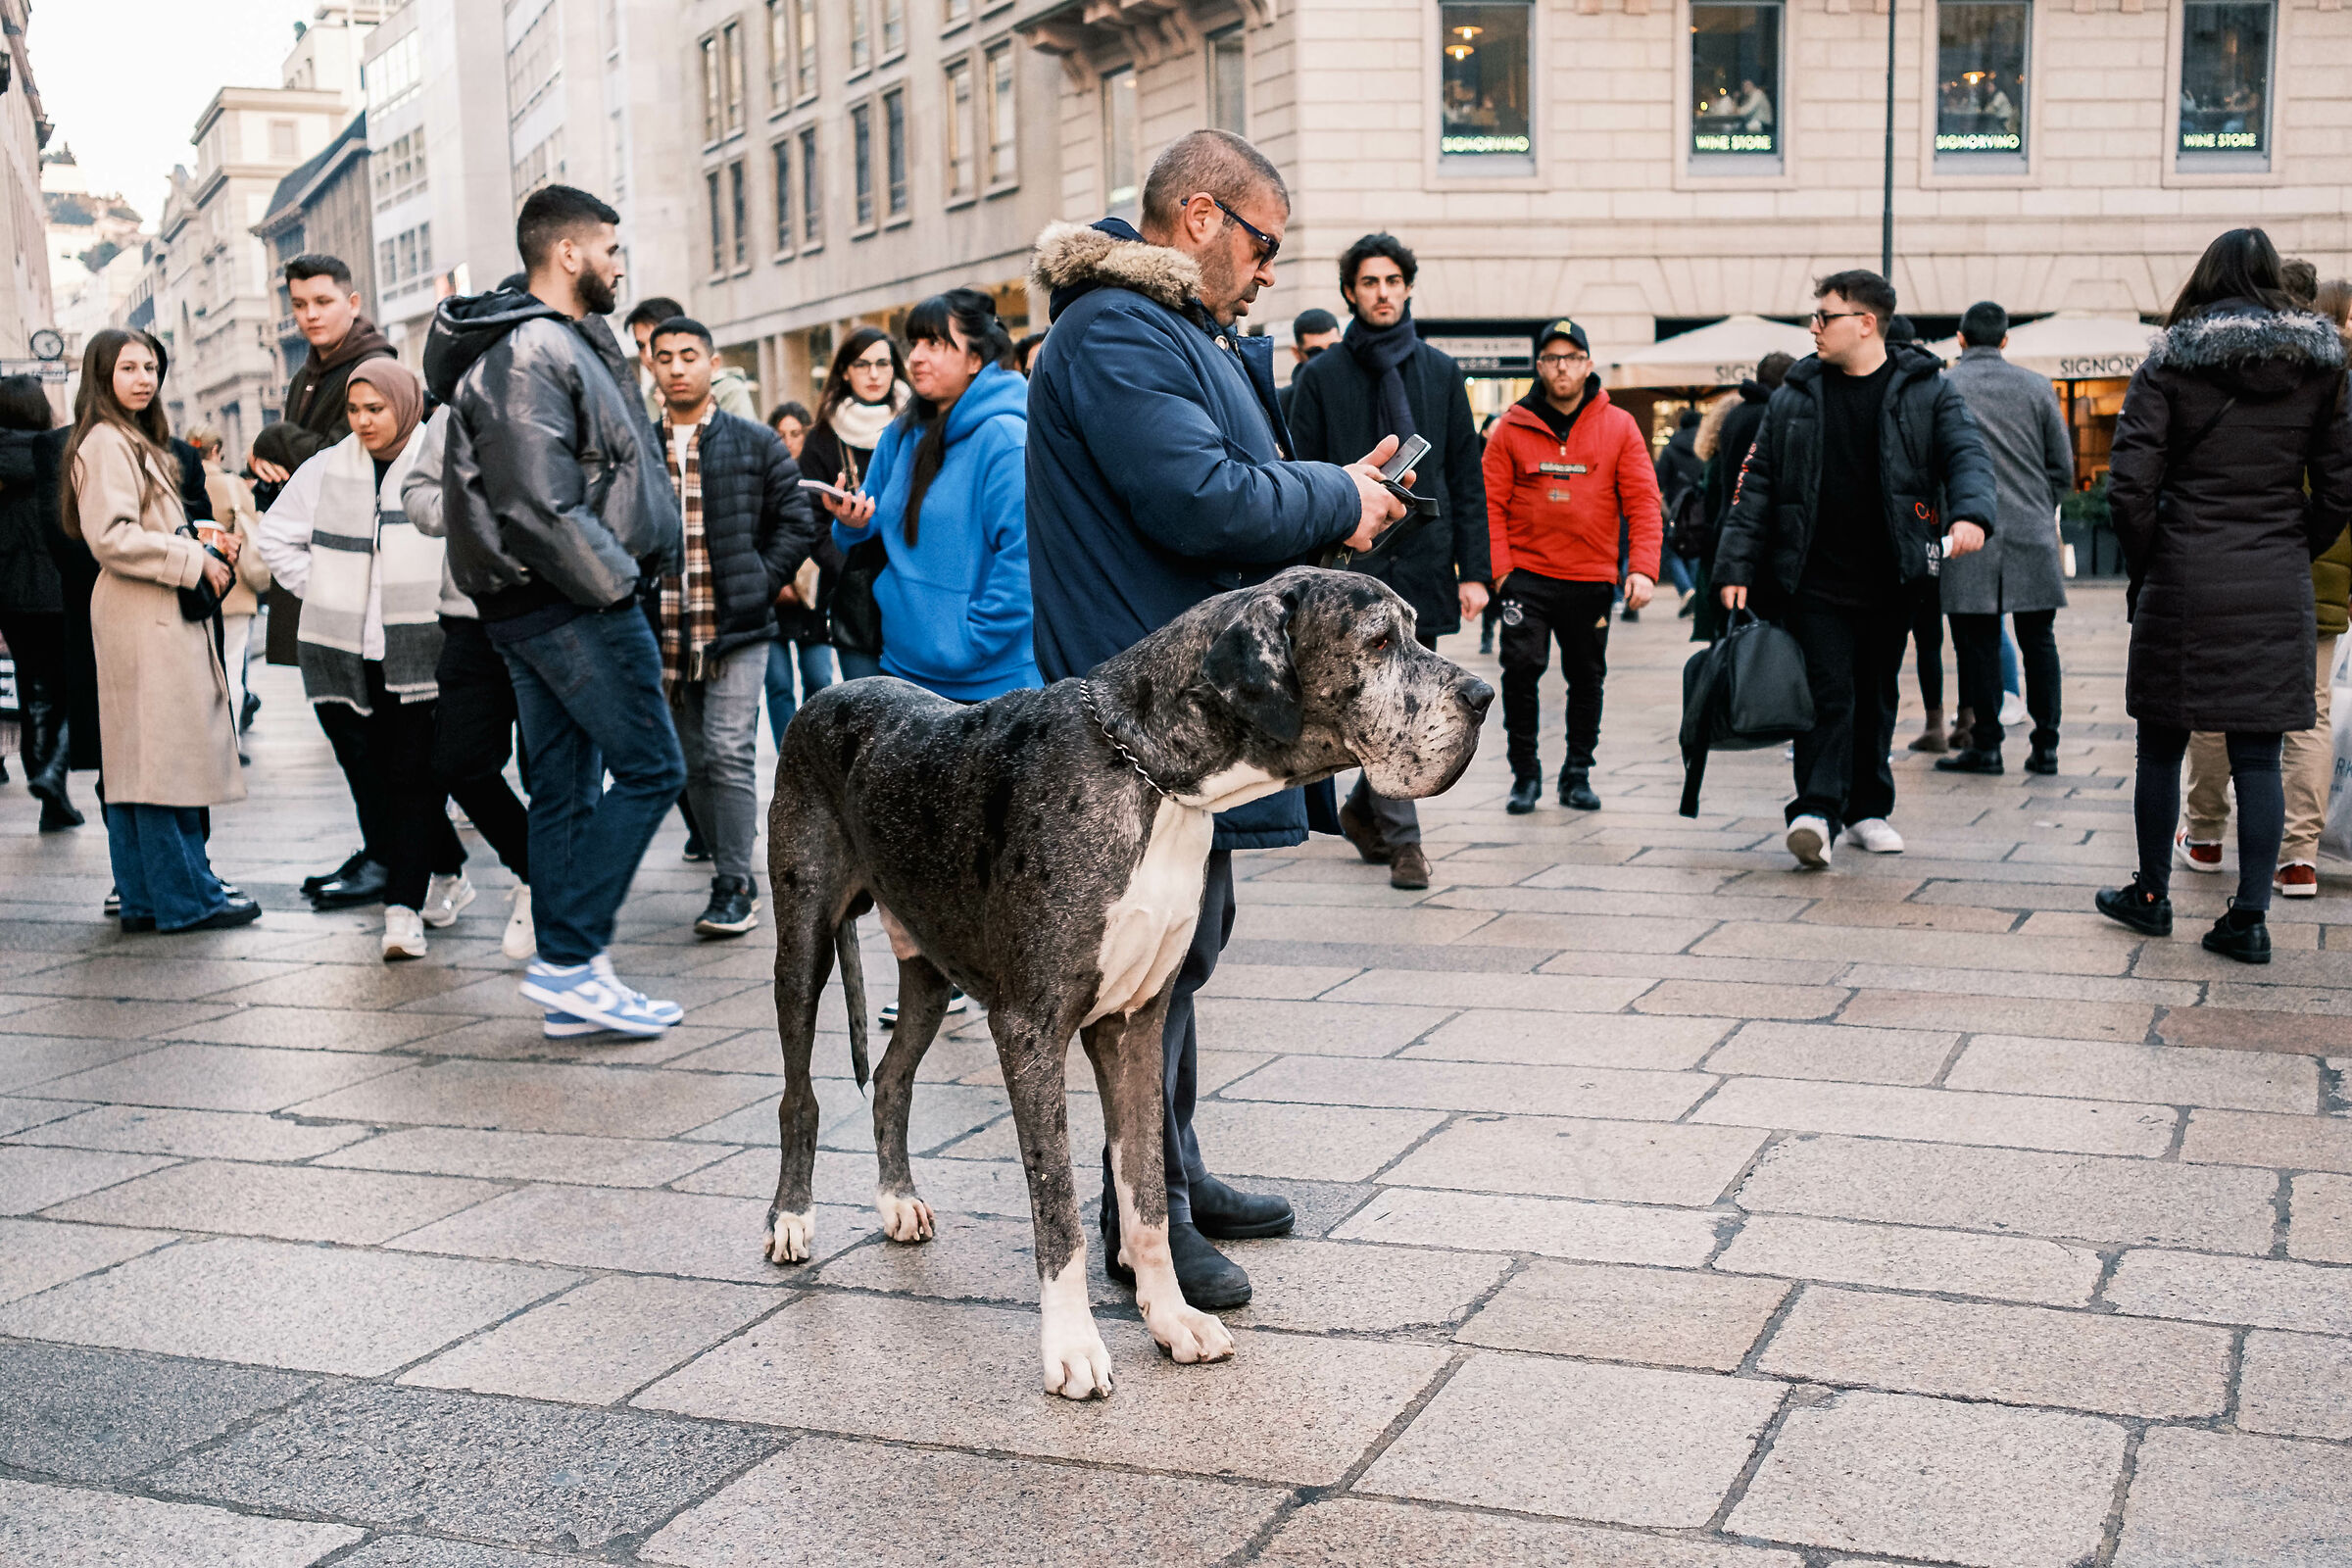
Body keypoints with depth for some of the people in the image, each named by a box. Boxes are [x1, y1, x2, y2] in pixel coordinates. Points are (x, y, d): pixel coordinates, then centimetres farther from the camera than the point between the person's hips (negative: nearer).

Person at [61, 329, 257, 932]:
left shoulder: (136, 441, 22)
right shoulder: (105, 443, -10)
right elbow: (110, 537, -19)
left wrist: (203, 544, 11)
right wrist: (195, 560, -14)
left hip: (160, 618, 10)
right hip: (144, 623, -10)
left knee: (137, 764, 10)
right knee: (167, 759, -8)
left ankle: (145, 895, 13)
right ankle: (187, 898, -5)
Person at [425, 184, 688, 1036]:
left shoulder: (561, 342, 19)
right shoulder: (534, 352, -14)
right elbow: (539, 502, -22)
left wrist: (618, 570, 12)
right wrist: (614, 580, -14)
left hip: (541, 605, 10)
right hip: (571, 605, -10)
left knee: (566, 788, 11)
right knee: (651, 768, -7)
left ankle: (567, 969, 16)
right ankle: (568, 960, -5)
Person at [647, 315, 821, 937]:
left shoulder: (755, 443, 3)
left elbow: (796, 520, 5)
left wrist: (759, 583, -3)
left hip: (736, 628, -3)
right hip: (666, 633, 3)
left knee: (729, 753, -11)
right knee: (694, 762, 9)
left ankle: (734, 886, -7)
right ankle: (730, 862, 20)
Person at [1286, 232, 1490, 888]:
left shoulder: (1441, 373, 11)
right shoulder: (1320, 378, 4)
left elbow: (1467, 479, 10)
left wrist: (1473, 569, 3)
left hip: (1425, 564, 3)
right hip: (1353, 563, -3)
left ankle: (1363, 808, 28)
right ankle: (1402, 839, -3)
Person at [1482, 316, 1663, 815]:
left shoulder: (1619, 427, 3)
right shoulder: (1513, 427, 2)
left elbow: (1642, 502, 0)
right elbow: (1491, 502, 2)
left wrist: (1643, 568, -11)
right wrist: (1499, 567, -9)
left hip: (1592, 580, 1)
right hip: (1527, 574, -1)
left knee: (1587, 678, 9)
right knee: (1521, 667, -11)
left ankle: (1577, 774, 24)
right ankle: (1525, 773, 5)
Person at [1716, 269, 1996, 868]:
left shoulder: (1927, 389, 3)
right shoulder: (1796, 396, 6)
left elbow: (1966, 453, -4)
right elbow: (1757, 481, 6)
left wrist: (1970, 512, -26)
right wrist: (1736, 565, 0)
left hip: (1891, 582, 1)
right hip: (1814, 581, -1)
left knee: (1876, 697, 12)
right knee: (1828, 692, -10)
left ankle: (1868, 809, 24)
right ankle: (1816, 810, -14)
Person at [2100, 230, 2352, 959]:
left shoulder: (2168, 361, -2)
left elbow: (2129, 484, -9)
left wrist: (2147, 565, 3)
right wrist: (2292, 555, 15)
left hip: (2184, 581, -2)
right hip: (2278, 586, 2)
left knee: (2162, 745, 11)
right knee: (2258, 757, 4)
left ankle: (2152, 894, 21)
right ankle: (2250, 916, 4)